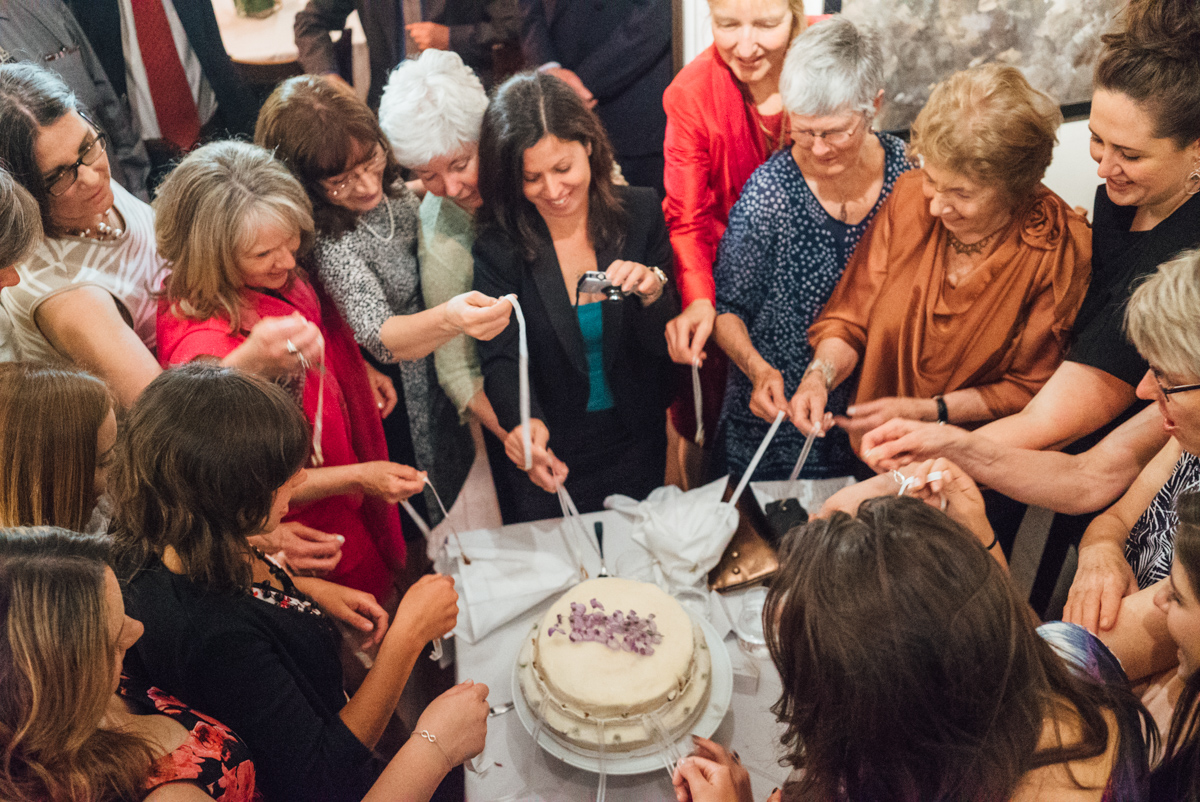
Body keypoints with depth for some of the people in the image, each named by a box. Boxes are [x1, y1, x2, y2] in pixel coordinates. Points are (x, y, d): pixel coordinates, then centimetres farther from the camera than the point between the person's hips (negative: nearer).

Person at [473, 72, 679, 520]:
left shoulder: (640, 212, -9)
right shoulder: (498, 244, -14)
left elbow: (668, 344, -7)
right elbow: (501, 361, -20)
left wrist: (652, 291, -29)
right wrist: (524, 425, -41)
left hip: (639, 446, 2)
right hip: (551, 453, -2)